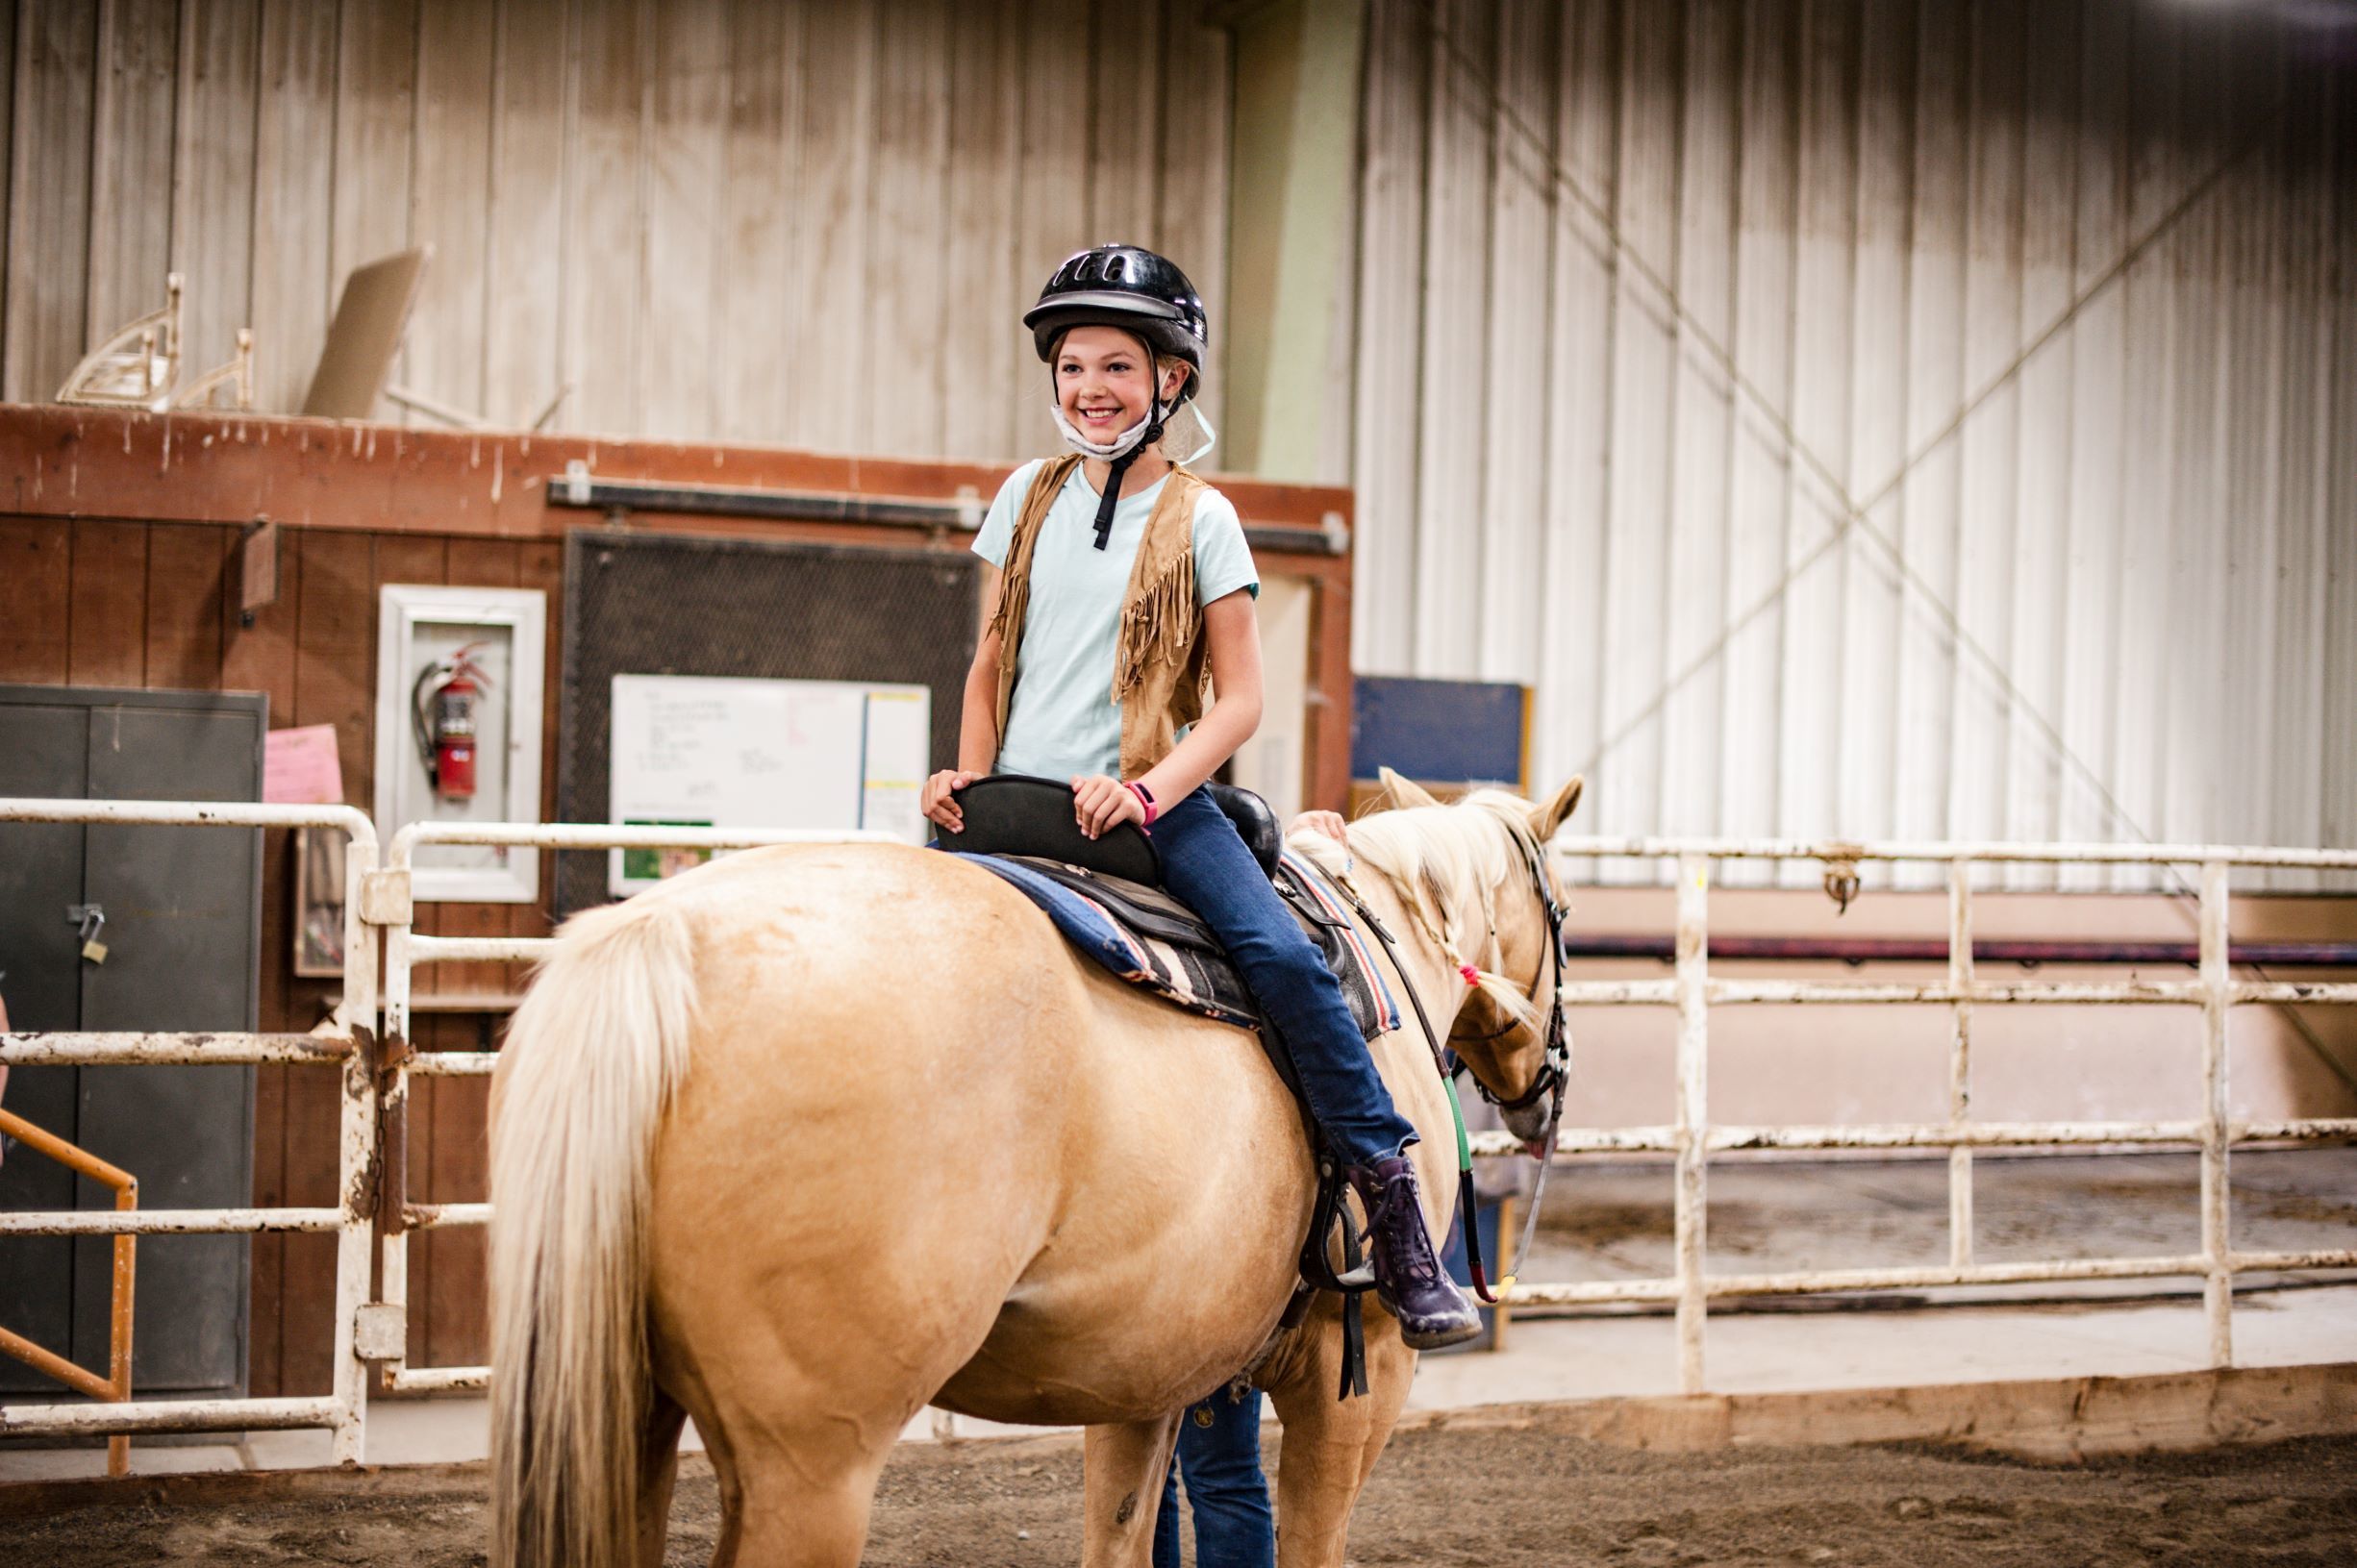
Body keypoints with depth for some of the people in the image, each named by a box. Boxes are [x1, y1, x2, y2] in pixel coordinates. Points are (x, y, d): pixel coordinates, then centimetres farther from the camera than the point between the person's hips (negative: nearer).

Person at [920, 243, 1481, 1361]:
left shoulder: (1198, 519, 2)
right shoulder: (1028, 498, 12)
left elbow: (1238, 701, -1)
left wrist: (1144, 793, -16)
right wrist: (967, 783, 2)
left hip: (1148, 799, -3)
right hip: (1020, 799, 3)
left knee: (1285, 957, -23)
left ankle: (1395, 1213, -18)